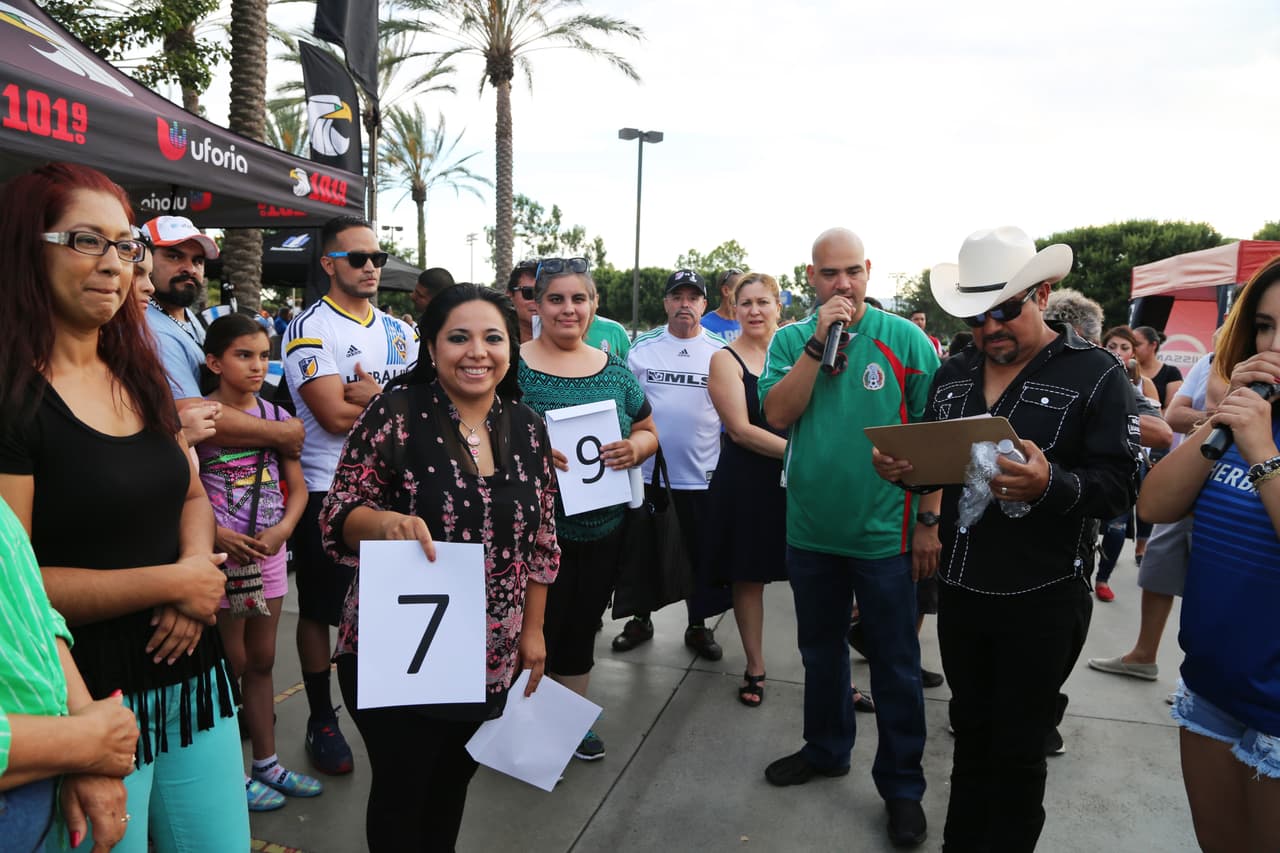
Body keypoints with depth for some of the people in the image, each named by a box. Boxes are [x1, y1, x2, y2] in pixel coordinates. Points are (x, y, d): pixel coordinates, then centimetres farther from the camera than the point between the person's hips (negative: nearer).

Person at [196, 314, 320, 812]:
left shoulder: (276, 416, 4)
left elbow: (298, 489, 5)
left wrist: (279, 531, -12)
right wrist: (215, 534, -26)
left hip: (268, 552, 5)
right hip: (221, 555, -5)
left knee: (261, 660, 16)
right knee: (231, 664, 6)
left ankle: (267, 762, 30)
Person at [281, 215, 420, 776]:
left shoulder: (398, 331, 10)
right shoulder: (310, 329, -9)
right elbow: (337, 417, -20)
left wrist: (373, 394, -17)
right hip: (326, 491, -5)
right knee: (319, 610, 8)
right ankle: (321, 720, 24)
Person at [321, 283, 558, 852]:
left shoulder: (526, 428, 0)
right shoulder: (396, 413, -13)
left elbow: (541, 538, 7)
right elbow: (339, 515, -11)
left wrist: (532, 630, 9)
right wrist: (385, 521, -32)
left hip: (490, 661, 4)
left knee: (452, 787, 21)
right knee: (400, 793, 12)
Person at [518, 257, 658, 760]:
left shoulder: (614, 369, 7)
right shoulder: (514, 366, -7)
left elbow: (648, 431, 12)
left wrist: (634, 448, -9)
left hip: (604, 527, 5)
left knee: (582, 627, 17)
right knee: (537, 628, 3)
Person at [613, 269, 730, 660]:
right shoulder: (642, 348, 2)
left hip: (702, 476, 0)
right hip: (647, 472, 1)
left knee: (702, 555, 11)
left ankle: (698, 626, 29)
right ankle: (641, 620, 32)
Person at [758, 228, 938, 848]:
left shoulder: (907, 339, -7)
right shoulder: (791, 340, 1)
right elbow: (777, 414, -13)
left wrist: (930, 520, -8)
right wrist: (820, 342, -18)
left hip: (884, 535, -3)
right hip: (811, 531, 3)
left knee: (895, 666, 9)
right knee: (820, 650, 20)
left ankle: (901, 784, 28)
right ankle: (826, 749, 42)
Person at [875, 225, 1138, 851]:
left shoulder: (1097, 374, -9)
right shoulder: (951, 375, 8)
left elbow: (1118, 488, -15)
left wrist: (1049, 484, -34)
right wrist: (902, 466, -10)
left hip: (1042, 599, -5)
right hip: (959, 588, 5)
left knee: (1017, 750, 10)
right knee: (970, 731, 20)